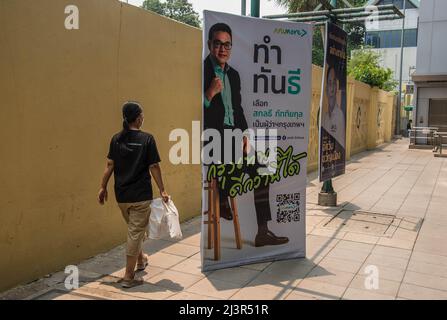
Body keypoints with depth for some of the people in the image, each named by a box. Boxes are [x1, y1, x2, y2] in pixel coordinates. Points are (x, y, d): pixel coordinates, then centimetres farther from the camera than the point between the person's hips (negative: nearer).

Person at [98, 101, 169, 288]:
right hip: (140, 195, -5)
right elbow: (154, 167, -10)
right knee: (136, 233, 2)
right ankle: (128, 277, 7)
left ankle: (140, 260, 45)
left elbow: (109, 165, 2)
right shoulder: (147, 139, -10)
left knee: (134, 229, 25)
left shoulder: (116, 139, 2)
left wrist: (103, 187, 10)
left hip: (121, 195, 5)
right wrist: (162, 190, -3)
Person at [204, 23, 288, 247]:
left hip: (232, 134, 7)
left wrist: (244, 135, 5)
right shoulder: (202, 70, -5)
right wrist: (211, 92, -23)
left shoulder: (233, 74, 16)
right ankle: (222, 201, -5)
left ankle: (263, 232, 4)